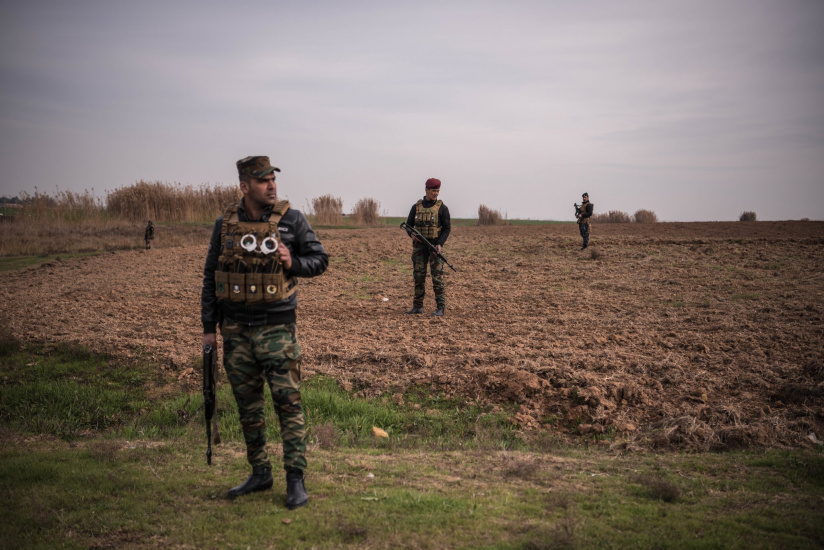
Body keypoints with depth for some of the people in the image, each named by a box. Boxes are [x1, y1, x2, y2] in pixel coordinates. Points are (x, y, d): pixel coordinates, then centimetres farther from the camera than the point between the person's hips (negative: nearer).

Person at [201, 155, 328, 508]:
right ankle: (260, 474, 25)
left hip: (277, 328, -3)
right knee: (248, 405, 12)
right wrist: (209, 327, 7)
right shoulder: (225, 225, 4)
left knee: (288, 402, -5)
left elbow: (319, 260, 3)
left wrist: (293, 263, -18)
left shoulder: (291, 220, -3)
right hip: (236, 330, 3)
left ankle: (295, 480, 2)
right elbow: (210, 277, 9)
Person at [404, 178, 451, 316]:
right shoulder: (416, 207, 8)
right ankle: (418, 307, 11)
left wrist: (440, 244, -16)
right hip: (419, 246, 3)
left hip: (435, 246, -3)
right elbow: (409, 225, 11)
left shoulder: (442, 208, 0)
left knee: (437, 277, -6)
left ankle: (440, 308, -4)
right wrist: (412, 234, -11)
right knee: (419, 277, 4)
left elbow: (447, 228, -2)